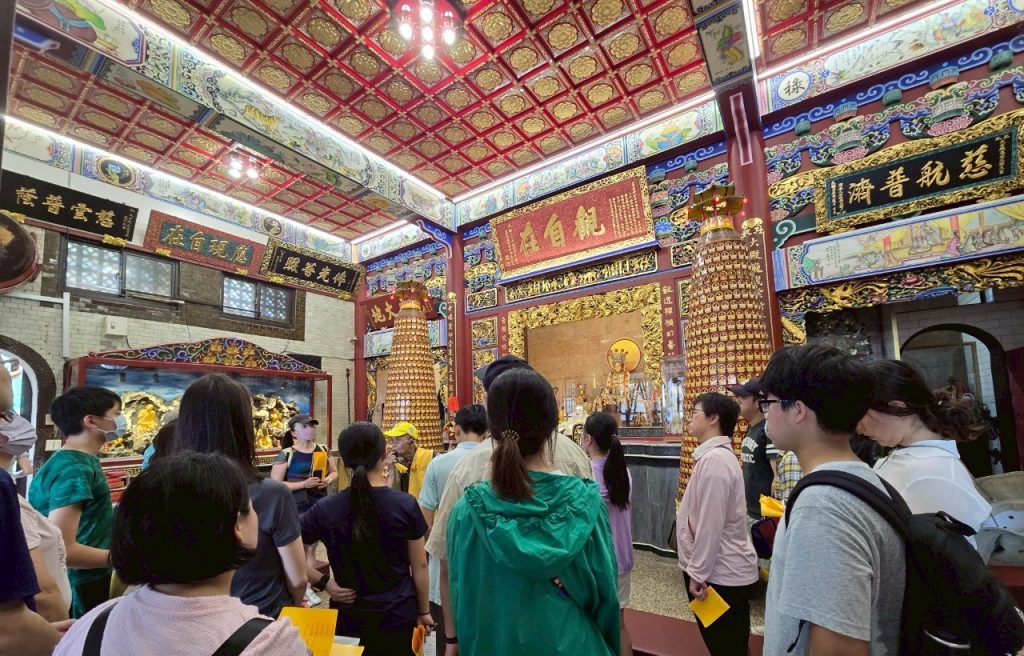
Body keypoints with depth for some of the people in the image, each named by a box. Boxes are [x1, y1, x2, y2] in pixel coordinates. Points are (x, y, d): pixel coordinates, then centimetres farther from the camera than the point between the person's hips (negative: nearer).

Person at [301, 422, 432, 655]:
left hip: (348, 617, 1)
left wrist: (323, 583, -3)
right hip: (398, 615, -1)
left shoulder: (325, 509, -12)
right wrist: (424, 611, 5)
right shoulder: (405, 505, -16)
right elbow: (420, 566, -7)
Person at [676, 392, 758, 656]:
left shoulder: (713, 459, -24)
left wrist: (697, 573, -15)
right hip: (723, 572, 9)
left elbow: (710, 525, -24)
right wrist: (697, 570, 20)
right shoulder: (714, 455, 8)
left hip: (721, 576, -9)